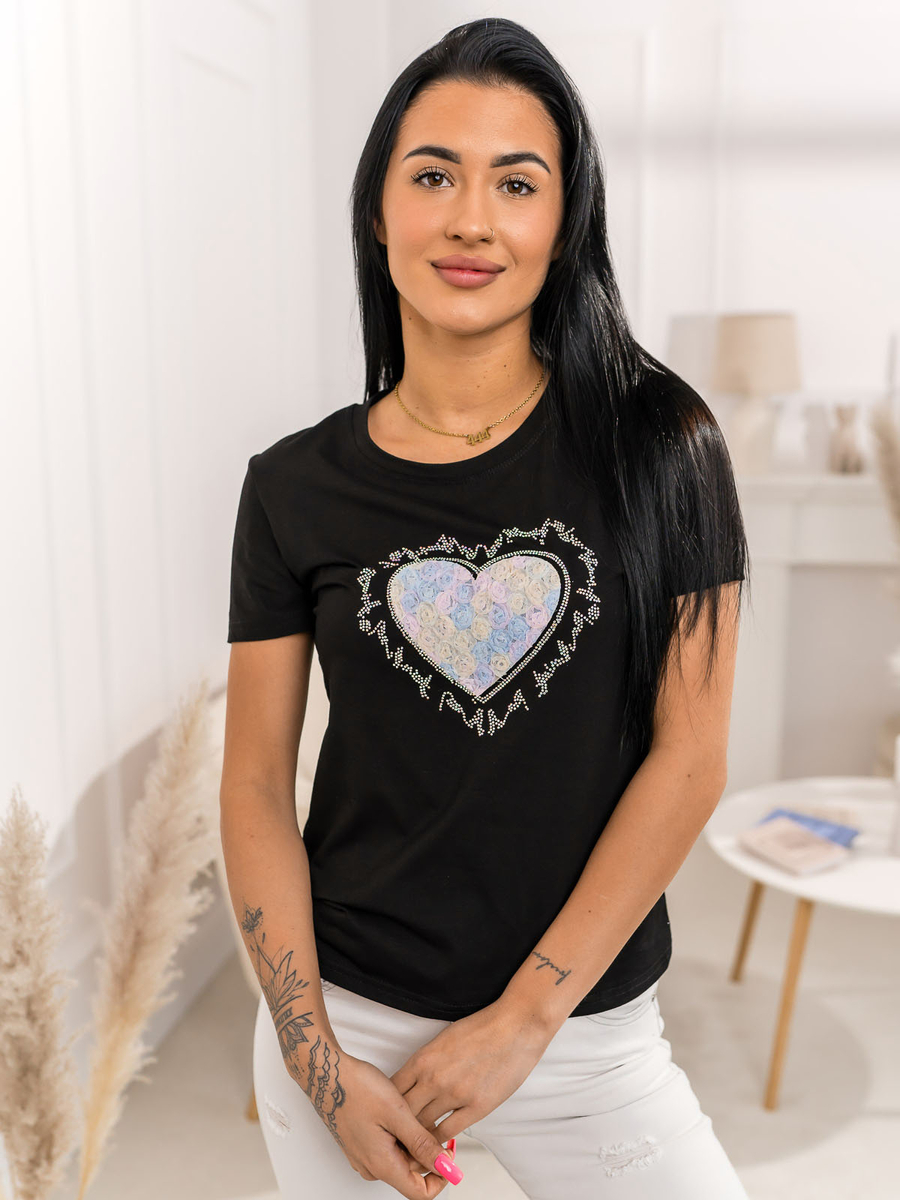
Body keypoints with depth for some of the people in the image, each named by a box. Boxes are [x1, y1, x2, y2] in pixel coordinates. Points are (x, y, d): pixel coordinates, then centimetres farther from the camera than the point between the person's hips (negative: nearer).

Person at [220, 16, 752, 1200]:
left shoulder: (658, 444, -8)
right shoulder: (295, 488, -4)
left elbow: (690, 758, -9)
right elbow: (256, 788, -2)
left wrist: (523, 1018, -11)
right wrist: (318, 1065, -7)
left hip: (587, 1032, 0)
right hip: (345, 1018, 1)